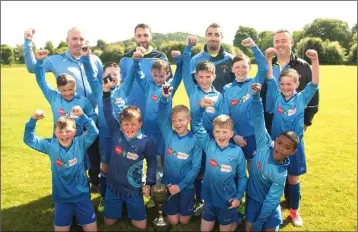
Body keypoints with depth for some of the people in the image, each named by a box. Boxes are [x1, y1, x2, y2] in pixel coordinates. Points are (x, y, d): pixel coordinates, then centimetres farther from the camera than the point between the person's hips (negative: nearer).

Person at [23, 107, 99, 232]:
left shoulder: (80, 143, -9)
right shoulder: (51, 145, -5)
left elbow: (94, 132, -21)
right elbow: (29, 139, -4)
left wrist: (82, 115, -30)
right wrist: (33, 120, -18)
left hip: (81, 195, -1)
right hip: (61, 197, 1)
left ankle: (77, 214, 29)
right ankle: (70, 215, 30)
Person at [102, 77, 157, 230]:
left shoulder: (145, 142, -14)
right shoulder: (116, 134, -10)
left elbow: (152, 162, -1)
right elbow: (108, 114, -14)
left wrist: (149, 183, -4)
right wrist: (106, 92, -25)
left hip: (133, 190, -1)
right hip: (113, 187, 2)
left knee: (141, 225, 6)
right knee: (109, 222, 13)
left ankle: (130, 209, 36)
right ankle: (121, 208, 43)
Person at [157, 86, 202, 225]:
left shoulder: (194, 140, -12)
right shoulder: (168, 135, -7)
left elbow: (195, 167, -12)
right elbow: (162, 117, -22)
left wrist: (181, 185, -17)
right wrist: (165, 98, -39)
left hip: (186, 185, -1)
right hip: (169, 183, 1)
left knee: (184, 221, 11)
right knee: (173, 221, 10)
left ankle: (187, 210, 41)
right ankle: (169, 208, 39)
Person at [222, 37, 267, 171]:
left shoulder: (254, 83, 0)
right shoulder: (227, 89, 2)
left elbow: (263, 68, -18)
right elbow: (225, 115, 0)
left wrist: (253, 47, -23)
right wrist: (234, 134, -8)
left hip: (253, 134, -1)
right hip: (235, 136, 1)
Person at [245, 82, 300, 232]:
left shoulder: (280, 174, -24)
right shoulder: (264, 144, -19)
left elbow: (270, 201, -19)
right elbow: (259, 120, -20)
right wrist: (256, 95, -28)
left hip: (269, 204, -2)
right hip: (253, 198, 2)